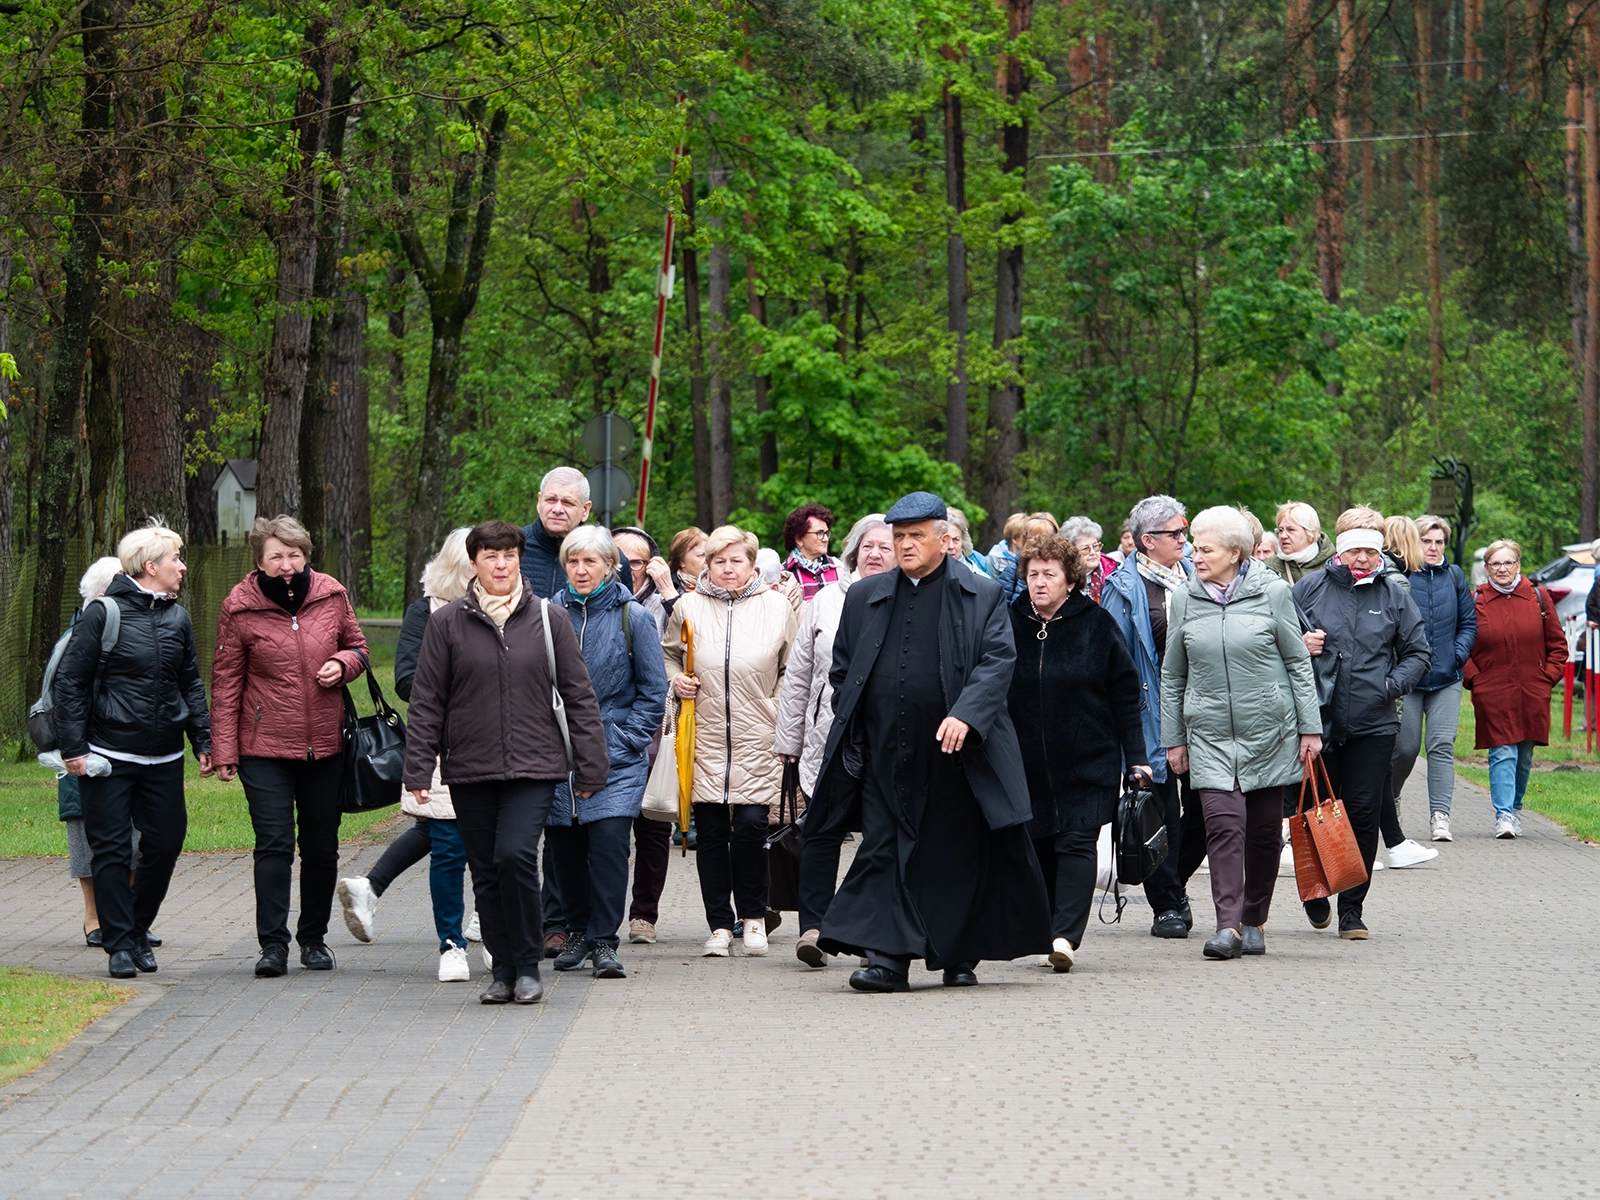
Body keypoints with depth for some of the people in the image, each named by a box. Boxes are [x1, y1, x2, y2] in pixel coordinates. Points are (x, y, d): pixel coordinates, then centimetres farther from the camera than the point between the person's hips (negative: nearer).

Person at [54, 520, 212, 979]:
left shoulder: (177, 618, 10)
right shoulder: (103, 614, -7)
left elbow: (191, 684, 18)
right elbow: (69, 681, -6)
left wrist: (203, 740, 10)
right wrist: (72, 747, -10)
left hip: (164, 758, 5)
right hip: (109, 755, -5)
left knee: (165, 844, 5)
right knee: (111, 850, -3)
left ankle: (138, 929, 22)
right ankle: (120, 944, 3)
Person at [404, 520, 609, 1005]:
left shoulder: (548, 620, 4)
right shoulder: (447, 623, 3)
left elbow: (579, 696, 7)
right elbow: (426, 701, 5)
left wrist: (590, 766, 4)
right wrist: (419, 769, -1)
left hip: (535, 766, -2)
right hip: (469, 769, 2)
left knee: (515, 855, -18)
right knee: (486, 871, 4)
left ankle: (528, 966, -3)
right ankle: (503, 969, 17)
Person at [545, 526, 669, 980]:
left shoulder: (632, 618, -2)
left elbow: (653, 691, 2)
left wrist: (625, 742, -6)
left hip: (615, 755, -3)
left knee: (609, 839, -14)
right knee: (564, 847, 5)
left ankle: (604, 941, -9)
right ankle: (579, 931, 22)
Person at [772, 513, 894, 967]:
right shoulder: (827, 601, 9)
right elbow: (798, 676, 12)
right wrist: (790, 741, 10)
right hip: (830, 739, 1)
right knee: (822, 831, -5)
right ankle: (812, 926, -5)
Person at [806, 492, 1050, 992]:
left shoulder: (982, 597, 3)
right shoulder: (865, 598, 13)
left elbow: (997, 662, -7)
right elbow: (841, 670, 17)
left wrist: (965, 715, -22)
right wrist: (851, 737, 6)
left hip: (953, 753, -3)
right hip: (884, 758, 3)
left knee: (957, 856, 5)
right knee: (884, 853, -4)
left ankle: (960, 956, 18)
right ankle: (888, 957, -6)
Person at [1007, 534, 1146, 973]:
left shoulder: (1097, 624, -1)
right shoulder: (1011, 624, 5)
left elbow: (1125, 693, 2)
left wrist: (1136, 757, -2)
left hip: (1088, 760, -3)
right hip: (1028, 763, 3)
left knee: (1077, 841, -12)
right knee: (1040, 846, 5)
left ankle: (1066, 934, -19)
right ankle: (1047, 934, 14)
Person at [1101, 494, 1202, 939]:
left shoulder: (1193, 576, 13)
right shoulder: (1125, 586, -3)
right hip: (1156, 714, -5)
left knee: (1203, 806, 3)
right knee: (1162, 809, -1)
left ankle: (1174, 884, 23)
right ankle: (1167, 904, 7)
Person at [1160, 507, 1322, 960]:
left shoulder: (1272, 592, -2)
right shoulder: (1184, 600, 4)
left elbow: (1298, 663, 4)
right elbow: (1172, 675, 12)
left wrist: (1310, 728, 1)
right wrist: (1173, 738, 10)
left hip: (1269, 730, -1)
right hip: (1210, 732, 1)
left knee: (1264, 830, 5)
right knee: (1223, 823, -14)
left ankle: (1254, 921, 19)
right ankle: (1228, 926, -19)